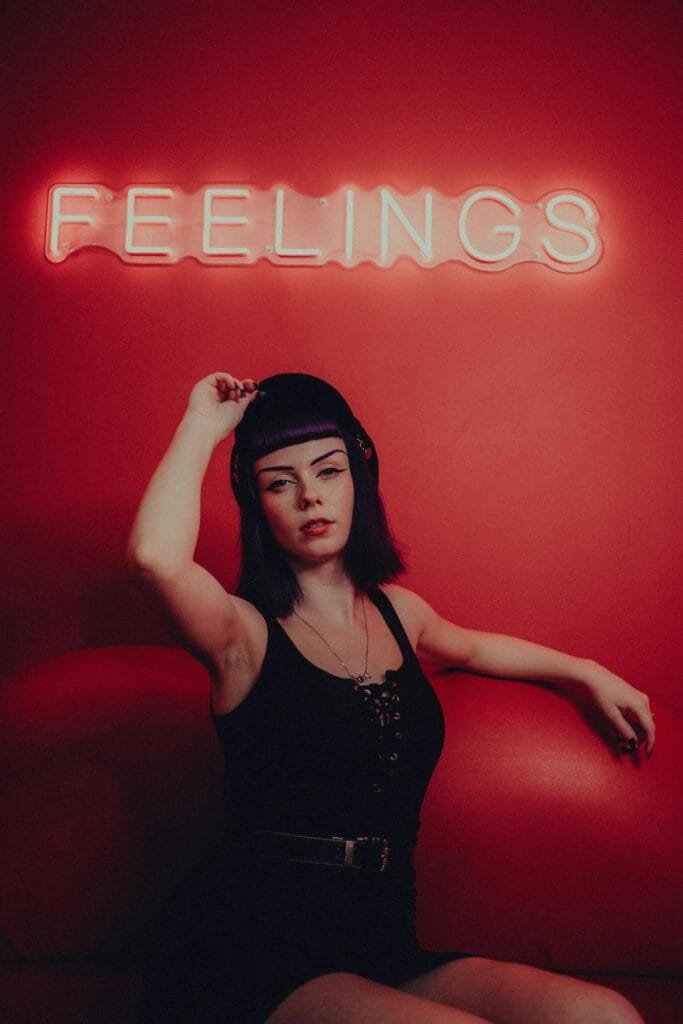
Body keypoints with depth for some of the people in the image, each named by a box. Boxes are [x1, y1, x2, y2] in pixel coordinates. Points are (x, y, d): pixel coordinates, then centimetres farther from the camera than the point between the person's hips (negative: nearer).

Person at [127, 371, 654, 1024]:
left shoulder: (396, 611, 13)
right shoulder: (246, 633, -5)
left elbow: (469, 647, 38)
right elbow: (155, 555, -28)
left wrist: (588, 675, 36)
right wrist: (202, 425, -12)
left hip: (380, 943, 5)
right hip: (248, 954, -5)